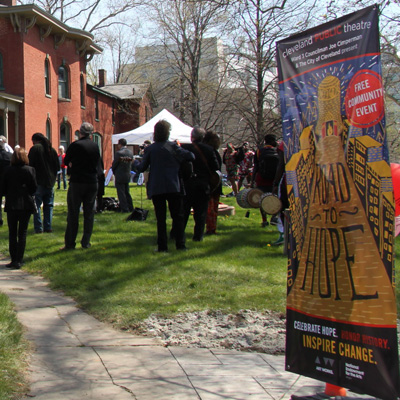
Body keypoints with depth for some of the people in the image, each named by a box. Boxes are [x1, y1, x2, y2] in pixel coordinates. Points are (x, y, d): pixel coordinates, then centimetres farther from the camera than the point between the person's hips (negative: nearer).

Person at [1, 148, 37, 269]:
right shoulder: (30, 170, -7)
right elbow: (34, 188, -3)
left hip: (11, 205, 1)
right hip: (26, 205, -1)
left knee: (12, 233, 9)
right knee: (22, 233, 5)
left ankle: (14, 260, 8)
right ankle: (19, 260, 1)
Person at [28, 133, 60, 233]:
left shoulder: (35, 149, -9)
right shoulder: (52, 149, 8)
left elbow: (29, 165, -11)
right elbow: (57, 167, 10)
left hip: (38, 182, -5)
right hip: (50, 182, 5)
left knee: (36, 205, 0)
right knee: (48, 205, 12)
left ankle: (38, 228, -4)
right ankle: (48, 227, 10)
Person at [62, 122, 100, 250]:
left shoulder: (75, 145, -9)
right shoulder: (95, 146, 4)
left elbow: (66, 161, 2)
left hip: (77, 182, -3)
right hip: (92, 183, 4)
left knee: (73, 214, 2)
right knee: (89, 213, 9)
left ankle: (70, 243, 3)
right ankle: (86, 242, 11)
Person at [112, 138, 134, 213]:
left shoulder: (118, 153, -16)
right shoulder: (130, 153, 3)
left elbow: (114, 165, -10)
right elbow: (131, 164, 8)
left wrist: (114, 172, 7)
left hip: (120, 176, -6)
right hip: (128, 175, 6)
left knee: (121, 193, 0)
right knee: (127, 192, 17)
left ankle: (124, 209, 0)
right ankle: (130, 208, 19)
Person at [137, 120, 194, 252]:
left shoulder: (149, 149, 0)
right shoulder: (172, 146, -4)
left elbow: (142, 168, 3)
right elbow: (190, 156, -10)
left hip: (156, 188, 1)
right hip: (174, 187, -1)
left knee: (160, 218, 5)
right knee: (177, 216, 6)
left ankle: (162, 246, 3)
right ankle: (180, 244, 3)